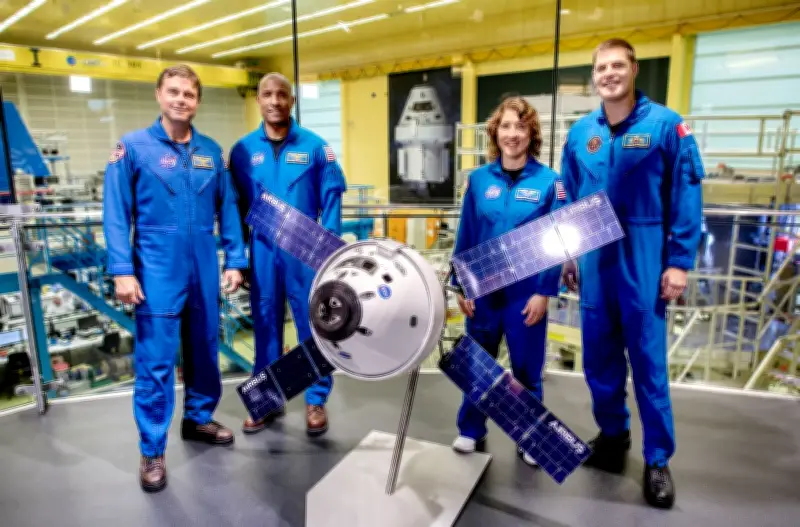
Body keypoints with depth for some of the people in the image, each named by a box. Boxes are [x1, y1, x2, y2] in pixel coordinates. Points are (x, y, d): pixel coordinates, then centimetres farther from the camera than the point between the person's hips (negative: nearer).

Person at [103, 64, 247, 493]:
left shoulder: (211, 151, 8)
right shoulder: (133, 147, -3)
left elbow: (227, 209, 9)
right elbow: (116, 213, -6)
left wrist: (235, 260, 3)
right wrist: (122, 271, -14)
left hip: (204, 267, 4)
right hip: (158, 269, -4)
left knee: (205, 348, 15)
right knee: (155, 361, 1)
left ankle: (198, 419, 35)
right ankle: (152, 451, 15)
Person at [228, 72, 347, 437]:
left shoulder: (315, 146, -1)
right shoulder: (243, 150, 4)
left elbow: (331, 200, -2)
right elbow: (236, 206, 8)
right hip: (262, 250, 2)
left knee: (313, 325, 5)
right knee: (265, 325, 11)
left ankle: (316, 400, 20)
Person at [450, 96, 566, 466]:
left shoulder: (549, 181, -6)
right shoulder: (479, 179, 1)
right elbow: (465, 235, 3)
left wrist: (544, 292, -11)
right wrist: (461, 285, 1)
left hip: (526, 292, -2)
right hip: (483, 289, 2)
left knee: (526, 369, 12)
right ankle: (471, 430, 34)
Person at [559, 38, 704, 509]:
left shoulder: (666, 124, -4)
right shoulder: (580, 133, 7)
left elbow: (687, 196, -6)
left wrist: (680, 261, -10)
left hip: (643, 259, -4)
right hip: (593, 258, 4)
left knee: (648, 358, 3)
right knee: (598, 354, 12)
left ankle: (658, 459, 20)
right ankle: (612, 433, 34)